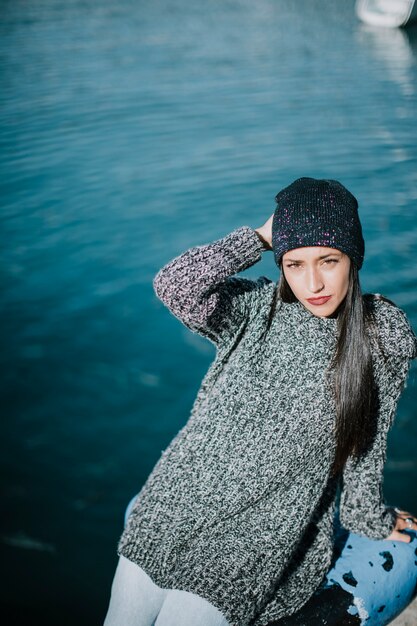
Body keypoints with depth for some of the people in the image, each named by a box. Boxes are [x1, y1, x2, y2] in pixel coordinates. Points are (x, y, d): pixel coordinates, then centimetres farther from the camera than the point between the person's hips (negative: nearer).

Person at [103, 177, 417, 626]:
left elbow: (366, 443, 5)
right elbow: (174, 285, -19)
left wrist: (369, 518, 16)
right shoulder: (256, 307, -2)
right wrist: (260, 237, -12)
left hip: (259, 537, -2)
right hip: (177, 502, 3)